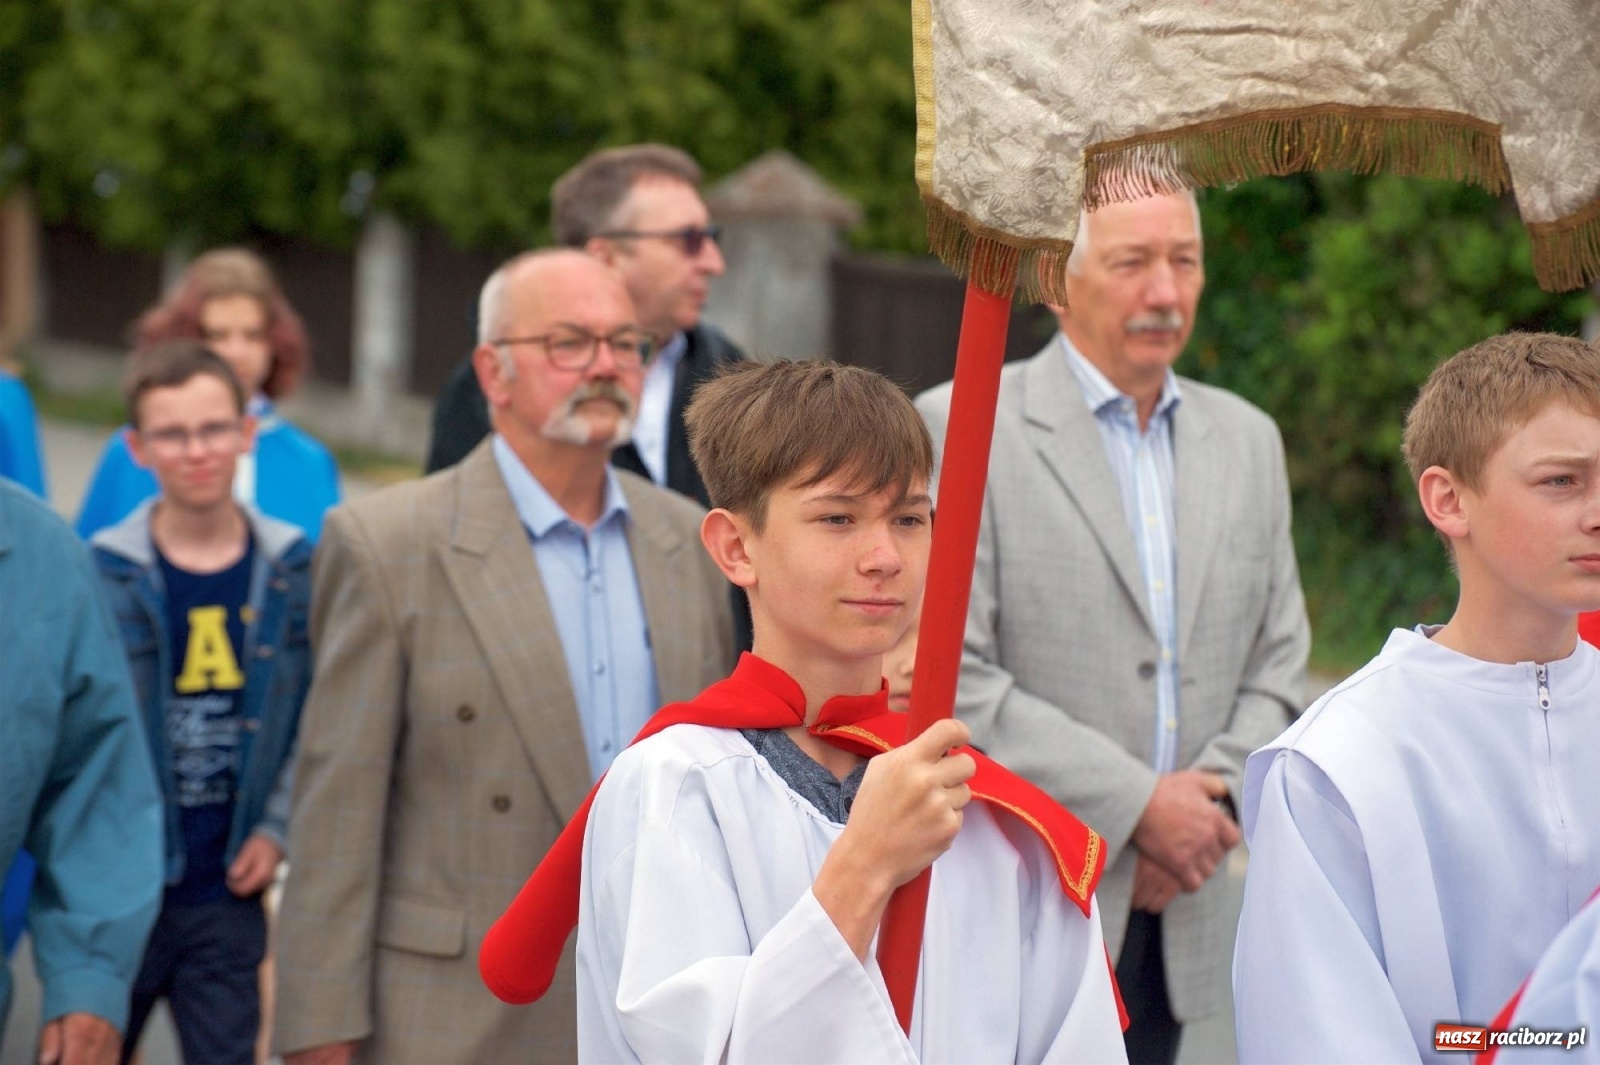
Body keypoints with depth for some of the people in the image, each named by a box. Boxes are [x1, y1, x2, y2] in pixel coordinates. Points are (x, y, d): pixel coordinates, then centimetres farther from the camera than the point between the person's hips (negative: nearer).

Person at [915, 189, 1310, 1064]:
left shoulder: (1248, 441, 14)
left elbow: (1278, 664, 15)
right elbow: (948, 678, -13)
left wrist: (1212, 800, -4)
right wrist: (1135, 805, -13)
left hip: (1176, 917, 5)